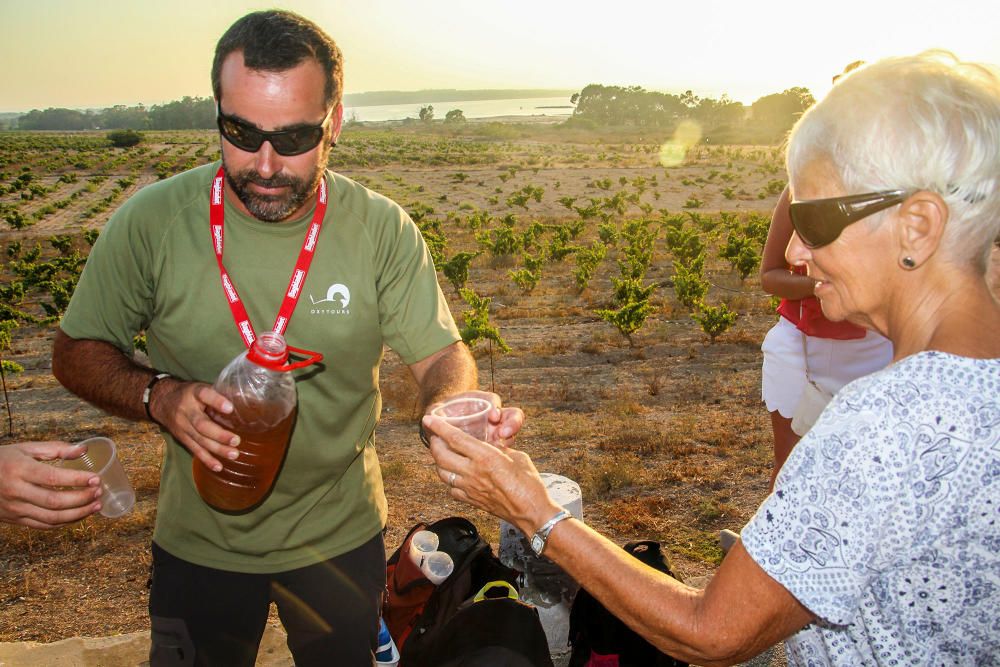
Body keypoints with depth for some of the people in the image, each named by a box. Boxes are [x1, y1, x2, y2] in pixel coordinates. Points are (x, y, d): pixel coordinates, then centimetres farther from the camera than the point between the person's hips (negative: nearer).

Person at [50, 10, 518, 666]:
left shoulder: (383, 229, -16)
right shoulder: (152, 220, -16)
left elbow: (442, 354, -13)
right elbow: (77, 352, -6)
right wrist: (159, 396, -26)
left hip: (341, 538, 1)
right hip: (198, 543, 0)